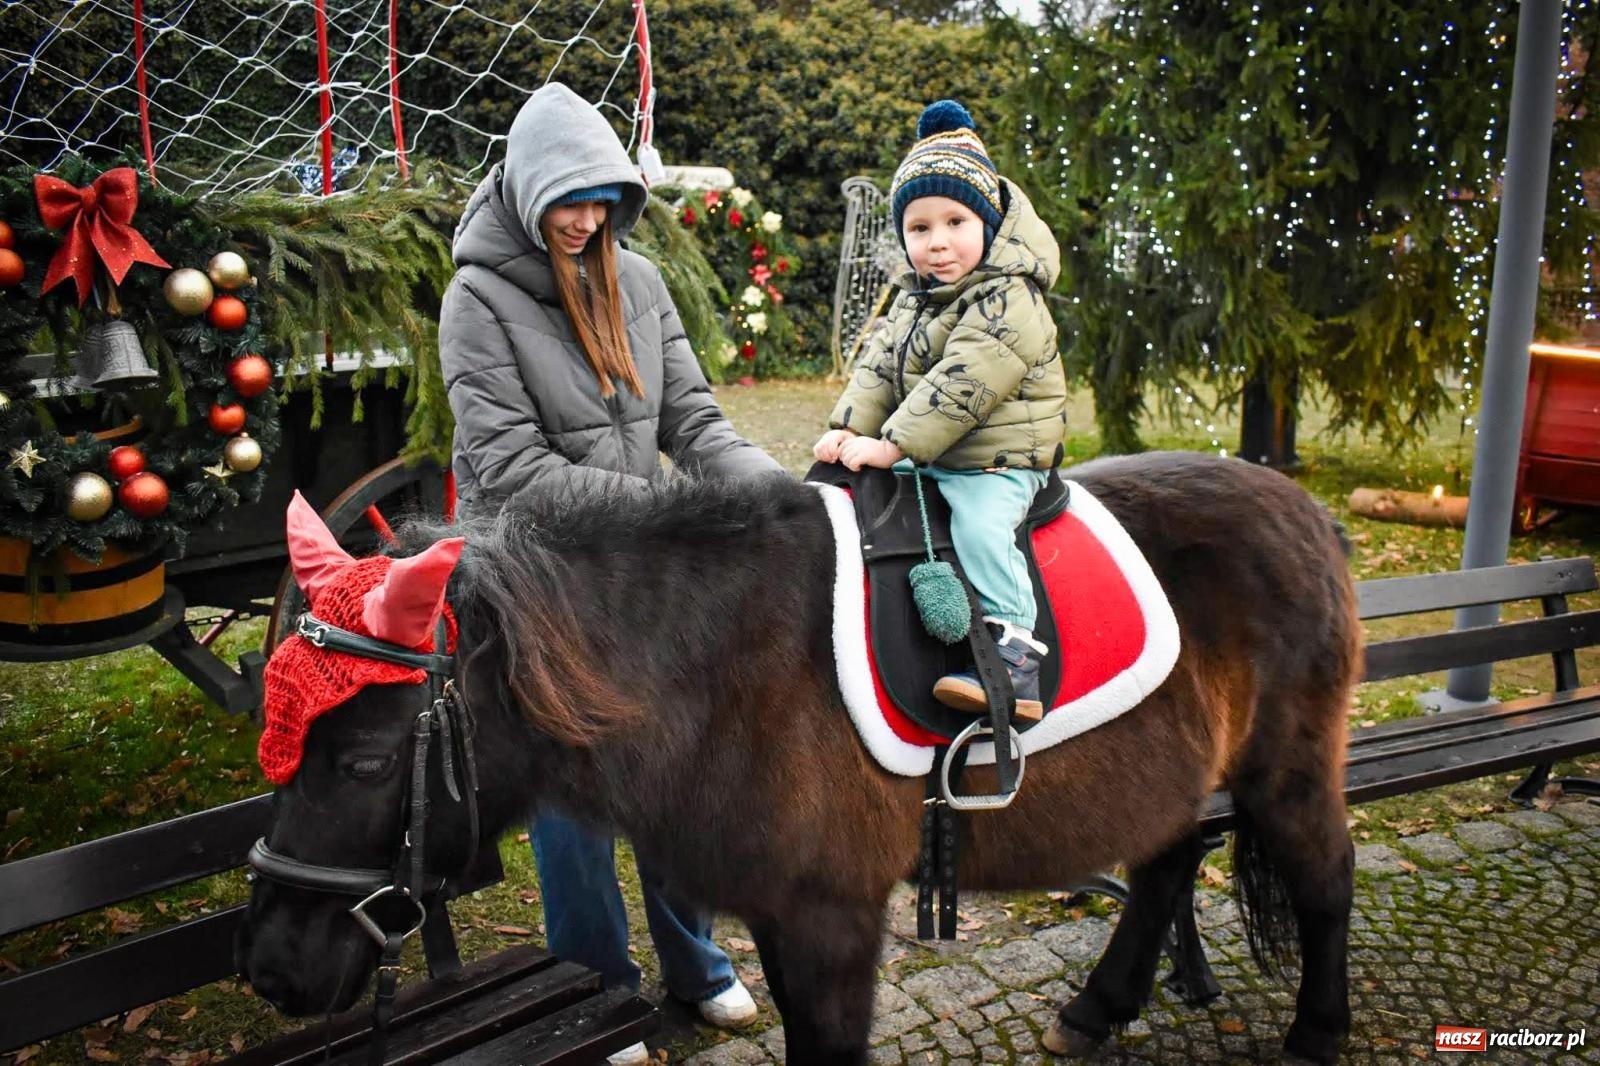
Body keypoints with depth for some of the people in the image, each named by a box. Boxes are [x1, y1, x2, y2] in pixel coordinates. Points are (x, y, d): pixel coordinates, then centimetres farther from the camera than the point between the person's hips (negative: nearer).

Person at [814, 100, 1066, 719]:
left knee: (979, 529, -30)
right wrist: (850, 428, -9)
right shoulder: (913, 296, 11)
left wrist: (893, 444, -26)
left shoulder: (1008, 301, -18)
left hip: (997, 462, -9)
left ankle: (1015, 655, -27)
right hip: (926, 457, 9)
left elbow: (960, 385, -25)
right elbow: (881, 365, 6)